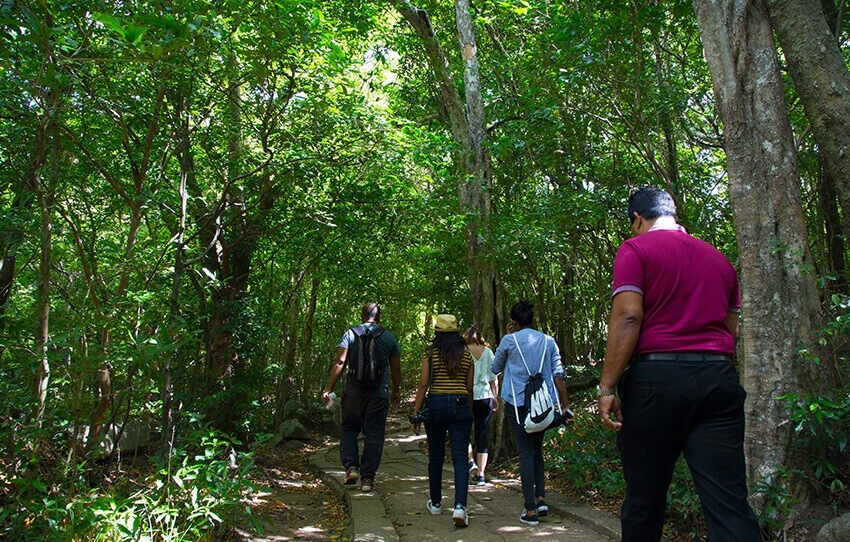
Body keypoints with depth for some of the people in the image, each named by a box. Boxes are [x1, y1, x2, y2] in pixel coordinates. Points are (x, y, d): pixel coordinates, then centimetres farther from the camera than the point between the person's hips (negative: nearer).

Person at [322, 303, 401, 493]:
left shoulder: (350, 334, 1)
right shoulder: (389, 337, 6)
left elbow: (339, 363, -7)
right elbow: (396, 368, 9)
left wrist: (328, 389, -3)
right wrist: (396, 391, 22)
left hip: (354, 391, 0)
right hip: (379, 394, 1)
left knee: (348, 429, 17)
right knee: (374, 436, 7)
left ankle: (351, 467, 2)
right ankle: (367, 478, 8)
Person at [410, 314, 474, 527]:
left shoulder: (430, 353, -2)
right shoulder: (466, 355, 5)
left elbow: (423, 384, -6)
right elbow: (469, 388, 8)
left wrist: (416, 413, -1)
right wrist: (469, 412, 20)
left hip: (435, 404, -1)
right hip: (460, 405, 1)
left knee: (435, 457, 14)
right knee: (460, 458, -2)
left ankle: (435, 503, 27)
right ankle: (460, 506, -16)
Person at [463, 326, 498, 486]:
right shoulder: (488, 352, 6)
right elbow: (494, 378, 8)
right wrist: (495, 397, 16)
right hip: (485, 397, 3)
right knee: (482, 435, 7)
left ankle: (471, 462, -6)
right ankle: (480, 474, 7)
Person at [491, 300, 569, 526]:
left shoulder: (510, 340, -2)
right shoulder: (548, 341, 6)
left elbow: (495, 368, 12)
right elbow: (558, 374, 2)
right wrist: (564, 405, 5)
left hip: (518, 403, -3)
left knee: (525, 453, -1)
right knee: (537, 450, 18)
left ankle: (531, 509, -2)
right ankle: (540, 498, 8)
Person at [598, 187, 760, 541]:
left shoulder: (635, 249, 1)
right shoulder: (718, 257, 20)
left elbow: (627, 316, -12)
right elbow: (733, 329, 20)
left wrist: (607, 386, -12)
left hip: (656, 376, -5)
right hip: (719, 377, 5)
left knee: (644, 499, 6)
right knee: (730, 502, 2)